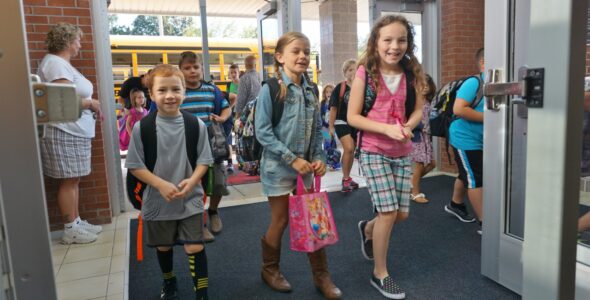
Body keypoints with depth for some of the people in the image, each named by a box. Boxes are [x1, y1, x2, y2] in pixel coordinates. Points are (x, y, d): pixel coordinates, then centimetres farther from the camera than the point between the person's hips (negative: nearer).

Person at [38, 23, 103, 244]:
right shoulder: (55, 64, -13)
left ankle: (76, 222, 20)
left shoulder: (62, 63, 19)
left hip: (75, 132, 10)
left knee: (73, 180, 12)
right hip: (64, 133, -10)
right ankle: (70, 230, 4)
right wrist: (91, 103, -8)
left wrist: (91, 106, 5)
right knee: (68, 181, -4)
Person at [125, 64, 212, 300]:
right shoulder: (142, 128, -10)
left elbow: (204, 160, -2)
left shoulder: (196, 125, -8)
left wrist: (192, 180, -20)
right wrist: (161, 184, -19)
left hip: (190, 199, -1)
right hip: (157, 200, 1)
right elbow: (135, 166, -6)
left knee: (195, 247, -2)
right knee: (163, 246, 21)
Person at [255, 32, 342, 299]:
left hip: (306, 166, 5)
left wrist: (319, 158, -4)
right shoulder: (270, 88, -12)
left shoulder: (310, 90, 6)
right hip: (279, 167, -5)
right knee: (280, 221, 9)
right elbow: (262, 132, -17)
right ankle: (270, 269, 33)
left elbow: (317, 129, 10)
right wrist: (292, 159, -19)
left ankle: (321, 275, 25)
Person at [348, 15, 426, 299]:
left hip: (402, 152, 5)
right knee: (388, 212, -5)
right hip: (374, 152, -5)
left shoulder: (412, 73, 2)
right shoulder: (365, 73, -10)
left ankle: (368, 228, 43)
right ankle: (380, 274, 17)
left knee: (402, 213, 9)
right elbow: (352, 117, -10)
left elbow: (418, 109, 8)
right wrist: (387, 128, -22)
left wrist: (408, 127, -14)